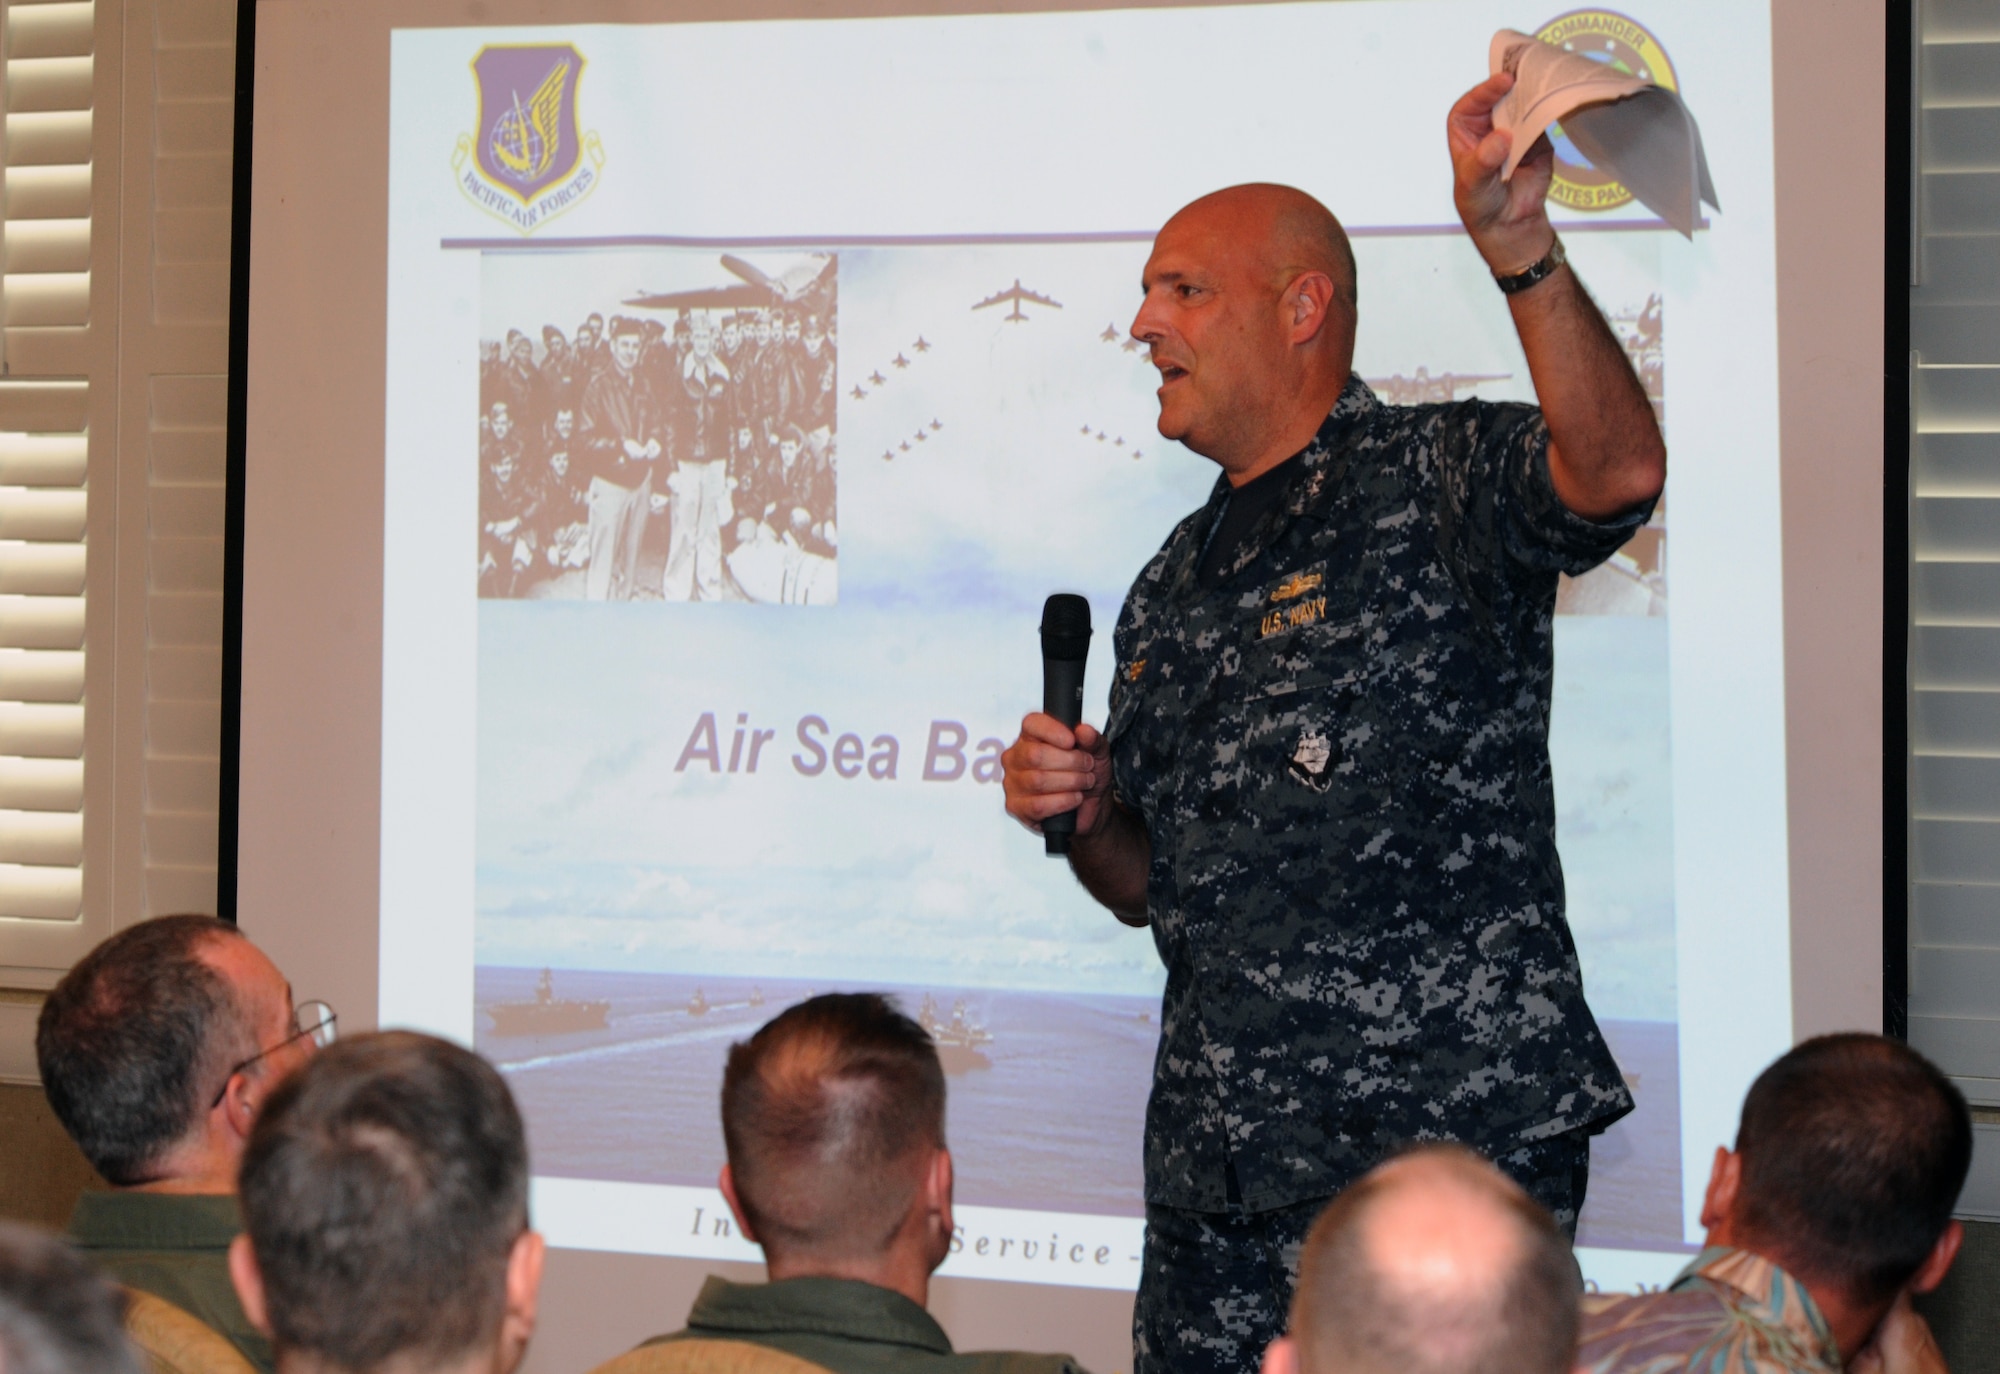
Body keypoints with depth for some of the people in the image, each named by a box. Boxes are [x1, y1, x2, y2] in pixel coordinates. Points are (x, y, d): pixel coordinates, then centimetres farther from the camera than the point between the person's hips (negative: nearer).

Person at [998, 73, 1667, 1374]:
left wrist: (1520, 245, -37)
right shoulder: (1174, 586, 18)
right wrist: (1084, 815, 3)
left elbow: (1619, 471, -27)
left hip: (1454, 1135, -7)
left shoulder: (1435, 480, -3)